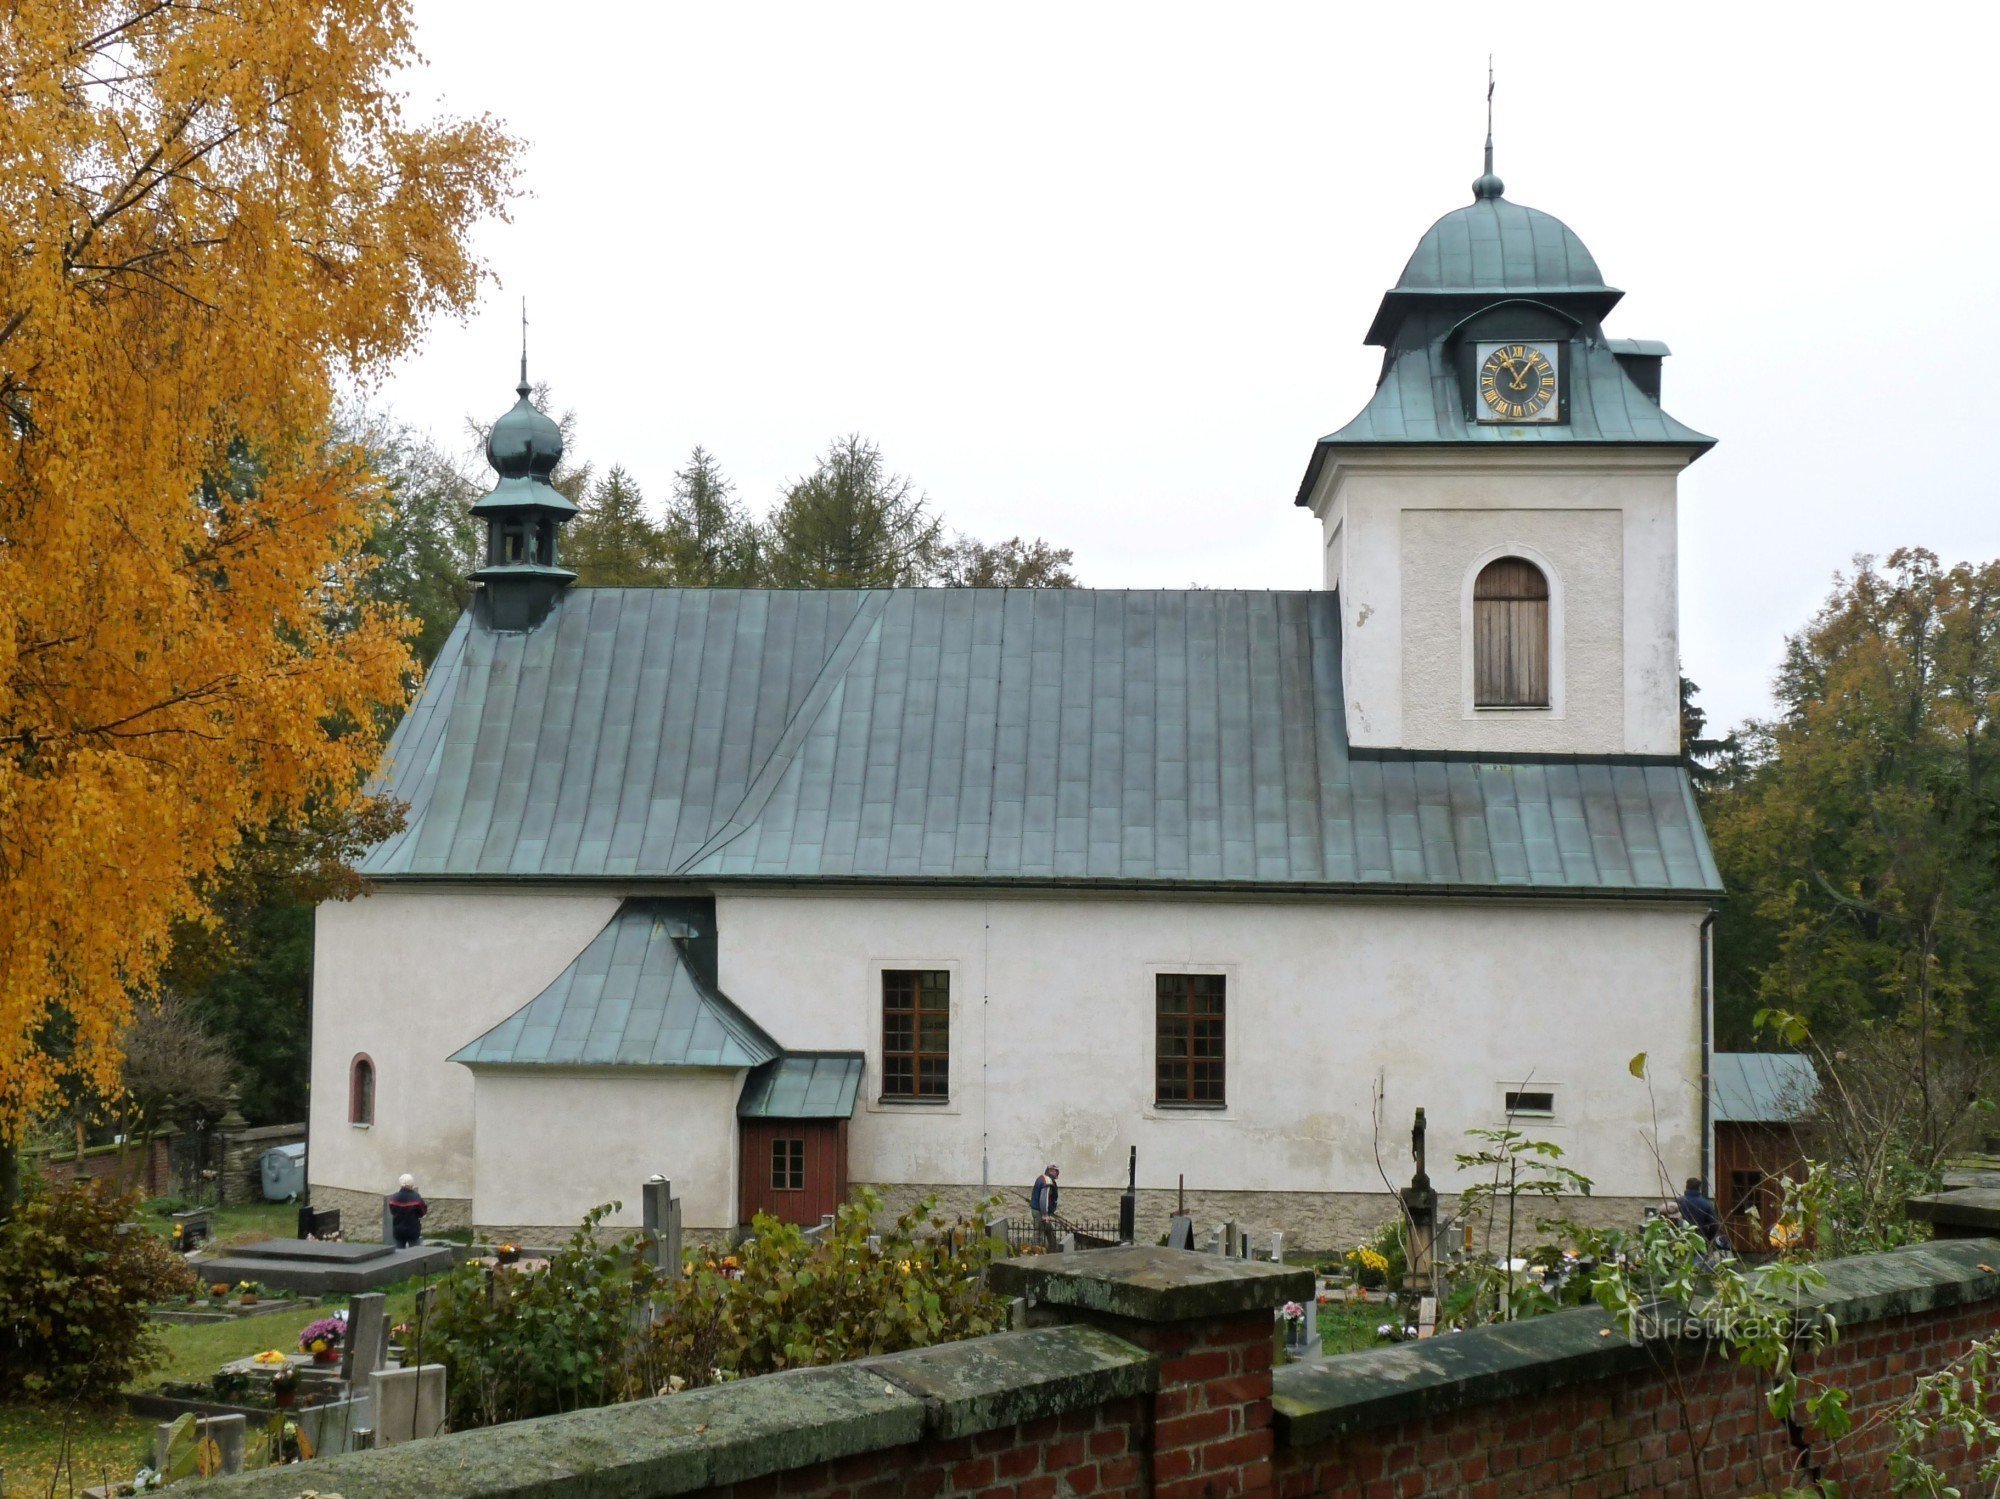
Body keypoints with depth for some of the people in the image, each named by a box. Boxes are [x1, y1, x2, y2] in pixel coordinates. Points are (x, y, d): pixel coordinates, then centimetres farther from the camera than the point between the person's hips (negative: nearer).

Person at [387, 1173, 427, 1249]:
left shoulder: (395, 1198, -7)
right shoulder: (416, 1197, -16)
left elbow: (392, 1211, 4)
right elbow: (422, 1211, -9)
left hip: (398, 1229, 2)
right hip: (413, 1229, -2)